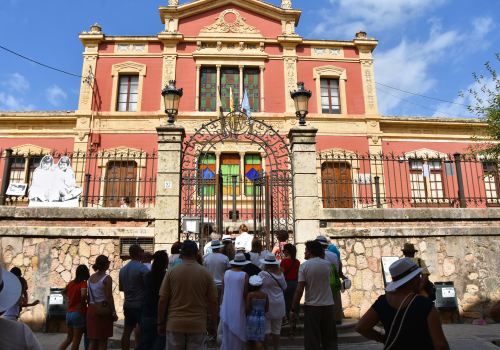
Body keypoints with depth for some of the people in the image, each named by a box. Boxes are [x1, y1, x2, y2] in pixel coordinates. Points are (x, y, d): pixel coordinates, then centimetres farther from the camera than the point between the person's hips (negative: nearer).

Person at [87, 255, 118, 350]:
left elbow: (89, 297, 12)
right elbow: (109, 297, -14)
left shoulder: (91, 277, 9)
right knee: (103, 342, 4)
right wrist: (113, 313, -8)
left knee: (92, 342, 13)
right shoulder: (107, 278, -12)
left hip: (91, 310, 6)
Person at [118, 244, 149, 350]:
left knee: (127, 332, 11)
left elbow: (120, 288, 18)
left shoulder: (123, 269, 10)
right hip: (140, 305, -7)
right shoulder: (142, 268, -14)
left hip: (127, 305, 7)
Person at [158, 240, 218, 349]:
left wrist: (160, 323, 9)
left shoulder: (171, 272, -4)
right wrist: (213, 324, 9)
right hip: (198, 326, 0)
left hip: (174, 325, 1)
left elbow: (162, 301, -2)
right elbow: (213, 301, -2)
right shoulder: (206, 273, -4)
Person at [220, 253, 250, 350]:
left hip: (226, 308, 4)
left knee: (226, 331, 15)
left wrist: (221, 307, 14)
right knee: (237, 332, 9)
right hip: (238, 309, -3)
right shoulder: (244, 275, -11)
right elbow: (245, 295, -7)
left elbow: (222, 293, 4)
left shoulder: (226, 273, -1)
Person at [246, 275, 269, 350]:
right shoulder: (265, 295, 2)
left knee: (251, 340, 12)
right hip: (262, 319, 3)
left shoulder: (250, 295, -9)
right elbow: (267, 309, 7)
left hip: (251, 318, -3)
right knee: (259, 340, 2)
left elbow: (247, 309, -10)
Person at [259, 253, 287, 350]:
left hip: (266, 305, -4)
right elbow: (284, 289, 10)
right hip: (279, 306, 4)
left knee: (266, 330, 5)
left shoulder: (262, 274, -15)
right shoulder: (280, 274, -2)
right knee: (276, 330, 13)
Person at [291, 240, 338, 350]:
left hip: (312, 306, -3)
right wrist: (322, 256, 17)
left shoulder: (304, 266, -10)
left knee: (312, 340, 6)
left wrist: (293, 309, -6)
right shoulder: (327, 264, 0)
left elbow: (299, 290, -14)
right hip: (328, 304, 3)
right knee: (330, 339, 15)